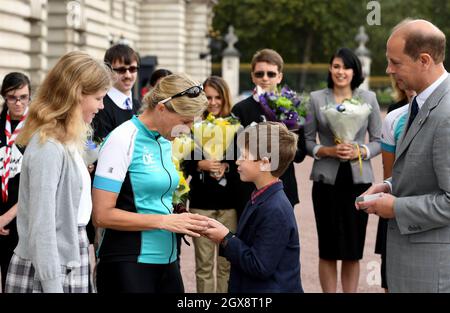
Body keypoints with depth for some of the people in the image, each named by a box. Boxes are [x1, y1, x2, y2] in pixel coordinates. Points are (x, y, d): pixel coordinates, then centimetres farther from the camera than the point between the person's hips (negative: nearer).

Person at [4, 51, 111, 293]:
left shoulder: (65, 143, 10)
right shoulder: (48, 148, -17)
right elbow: (42, 227, -20)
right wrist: (53, 286, -20)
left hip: (68, 267, 9)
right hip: (47, 273, -9)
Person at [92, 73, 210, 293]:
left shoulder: (165, 141, 10)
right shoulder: (123, 140, -12)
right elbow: (102, 215, -17)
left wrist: (183, 222, 1)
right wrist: (165, 221, -17)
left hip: (166, 259, 7)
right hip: (128, 264, -7)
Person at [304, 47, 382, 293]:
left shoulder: (369, 98, 5)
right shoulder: (316, 98, 3)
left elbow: (379, 140, 7)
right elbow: (307, 141, 4)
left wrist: (360, 151, -12)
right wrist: (328, 151, -14)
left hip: (358, 180, 1)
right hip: (327, 180, 0)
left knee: (353, 250, 4)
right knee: (328, 249, 3)